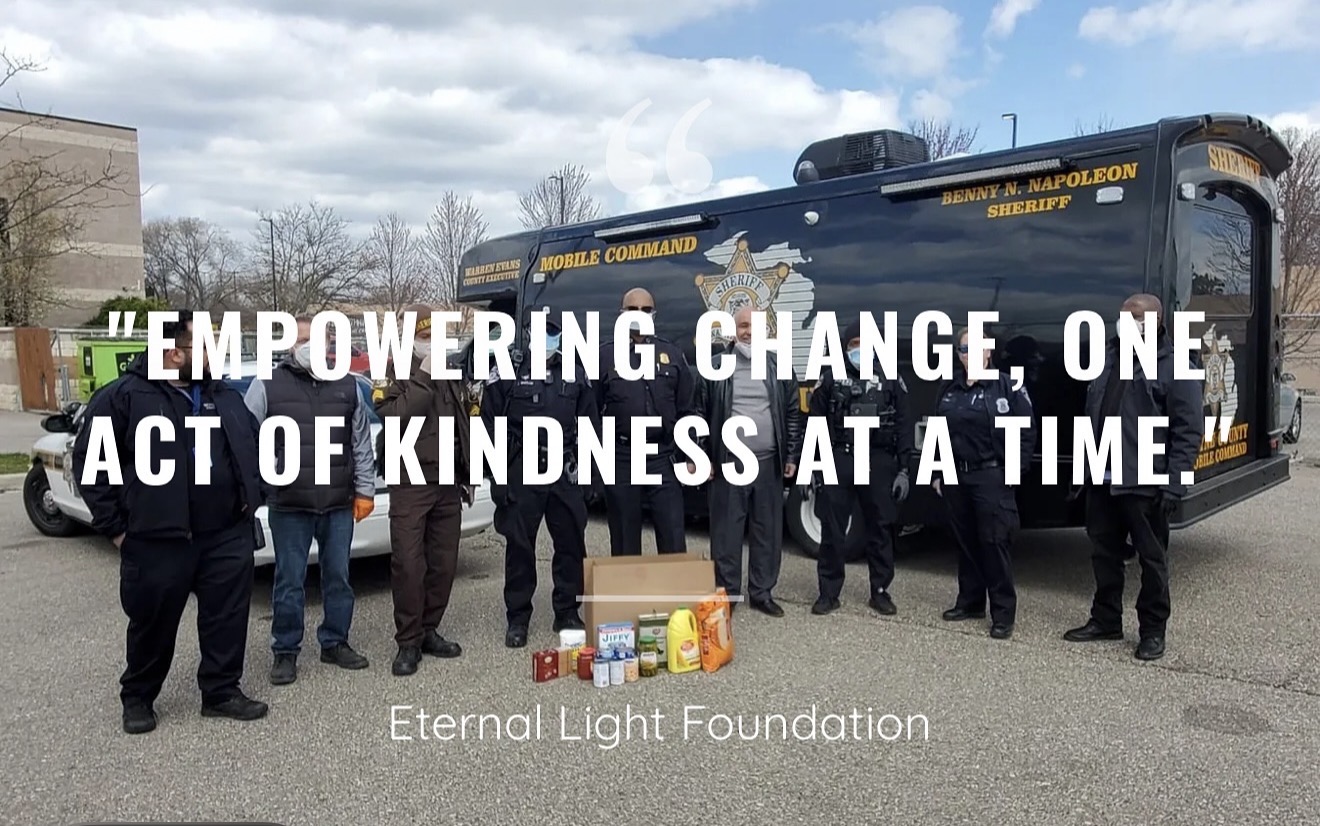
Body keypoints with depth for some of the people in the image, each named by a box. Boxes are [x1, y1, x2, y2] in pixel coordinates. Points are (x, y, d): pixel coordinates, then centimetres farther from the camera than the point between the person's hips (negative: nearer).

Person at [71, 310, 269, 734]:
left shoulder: (225, 395, 10)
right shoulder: (123, 396, -6)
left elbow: (254, 444, 22)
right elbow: (90, 460, -5)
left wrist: (253, 495, 12)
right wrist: (115, 525, -6)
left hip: (228, 534, 4)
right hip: (157, 539, -4)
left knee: (227, 617, 7)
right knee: (153, 624, 10)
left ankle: (221, 692, 22)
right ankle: (137, 698, 30)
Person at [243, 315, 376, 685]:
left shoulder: (347, 386, 8)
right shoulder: (268, 385, -1)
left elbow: (362, 443, 9)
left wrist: (365, 489, 6)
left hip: (339, 505, 3)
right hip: (288, 506, -2)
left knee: (338, 577, 12)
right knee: (290, 581, 7)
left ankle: (335, 643, 27)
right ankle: (285, 651, 21)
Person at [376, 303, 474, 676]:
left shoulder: (450, 378, 16)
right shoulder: (395, 377, -2)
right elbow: (393, 418, -22)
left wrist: (467, 476, 17)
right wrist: (424, 378, -20)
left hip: (448, 484, 6)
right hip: (410, 484, -5)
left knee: (444, 563, 8)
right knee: (408, 564, -6)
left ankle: (429, 631, 21)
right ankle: (408, 642, 4)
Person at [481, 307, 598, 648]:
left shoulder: (575, 374, 11)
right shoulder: (506, 373, 1)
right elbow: (491, 428, 0)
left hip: (565, 472, 3)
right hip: (521, 475, -3)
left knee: (571, 544, 7)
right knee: (519, 548, 4)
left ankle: (567, 613, 22)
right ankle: (518, 618, 17)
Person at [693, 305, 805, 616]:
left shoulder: (779, 368, 8)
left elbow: (793, 415, 10)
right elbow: (701, 415, 2)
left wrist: (792, 455, 5)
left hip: (769, 464, 2)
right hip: (728, 464, -2)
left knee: (768, 532, 8)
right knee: (726, 533, 2)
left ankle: (762, 592, 20)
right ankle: (727, 594, 13)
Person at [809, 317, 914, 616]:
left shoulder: (890, 380, 7)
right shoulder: (831, 379, 7)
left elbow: (904, 426, 6)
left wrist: (903, 469, -1)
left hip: (879, 462, 0)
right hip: (838, 460, 0)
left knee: (880, 529, 7)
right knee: (832, 529, 2)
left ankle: (880, 591, 20)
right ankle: (829, 593, 12)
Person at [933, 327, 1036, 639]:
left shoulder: (1008, 386, -3)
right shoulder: (949, 390, 12)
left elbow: (1026, 433, -5)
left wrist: (1014, 472, -12)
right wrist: (937, 473, 11)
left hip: (992, 477, -5)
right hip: (955, 476, 5)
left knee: (995, 542, -5)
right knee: (965, 541, 12)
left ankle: (1003, 612, 3)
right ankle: (970, 601, 24)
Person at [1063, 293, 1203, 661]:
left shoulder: (1175, 367, -7)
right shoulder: (1108, 357, 13)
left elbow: (1188, 431, -11)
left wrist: (1174, 484, -17)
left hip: (1144, 484, -6)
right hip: (1102, 480, 7)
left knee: (1152, 559, 7)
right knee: (1104, 553, 15)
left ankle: (1153, 631, 20)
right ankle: (1105, 619, 29)